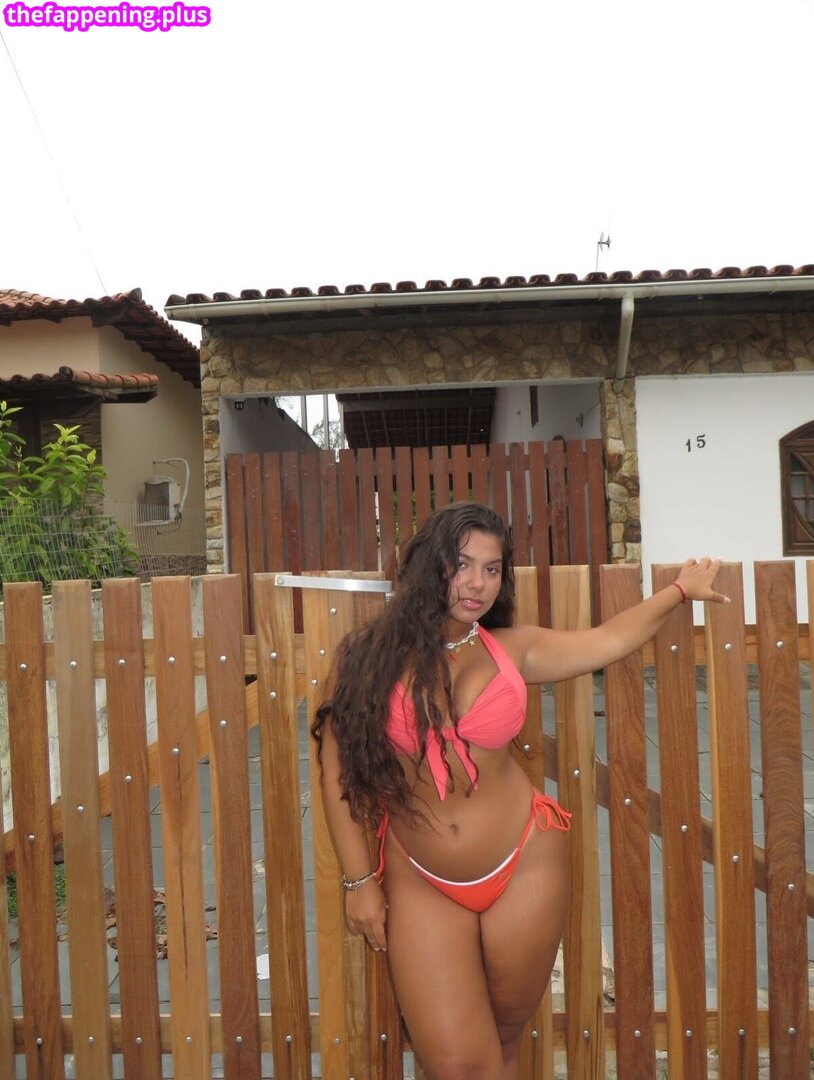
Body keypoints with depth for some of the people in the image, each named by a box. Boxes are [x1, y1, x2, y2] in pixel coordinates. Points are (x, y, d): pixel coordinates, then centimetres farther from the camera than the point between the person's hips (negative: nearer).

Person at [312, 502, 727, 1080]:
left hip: (524, 865, 2)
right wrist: (360, 880, -2)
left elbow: (607, 640, 13)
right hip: (422, 885, -1)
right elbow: (340, 767, -3)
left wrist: (682, 588, 24)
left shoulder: (513, 649, -2)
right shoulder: (370, 654, -6)